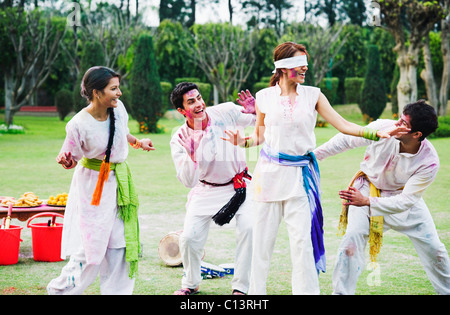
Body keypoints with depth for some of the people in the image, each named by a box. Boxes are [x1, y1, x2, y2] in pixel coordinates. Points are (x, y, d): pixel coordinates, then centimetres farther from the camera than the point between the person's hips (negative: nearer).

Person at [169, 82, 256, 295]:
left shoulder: (226, 112, -14)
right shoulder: (180, 140, -15)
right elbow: (188, 181, -18)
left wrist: (254, 111, -27)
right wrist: (191, 156, -35)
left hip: (239, 186, 0)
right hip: (206, 191, 1)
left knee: (248, 229, -22)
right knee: (189, 238, -4)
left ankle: (240, 287, -9)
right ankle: (190, 284, 24)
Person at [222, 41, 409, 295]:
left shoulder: (313, 95, 4)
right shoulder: (264, 97, 4)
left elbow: (343, 125, 1)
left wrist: (376, 133, -11)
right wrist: (243, 142, -7)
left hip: (300, 174, 0)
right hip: (270, 172, 0)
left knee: (302, 237, -6)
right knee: (264, 236, 4)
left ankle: (307, 291, 5)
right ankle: (257, 291, 18)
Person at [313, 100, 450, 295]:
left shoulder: (429, 162, -31)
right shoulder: (382, 129, -30)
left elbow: (405, 201, -29)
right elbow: (345, 140, -12)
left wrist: (367, 202, -40)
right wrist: (313, 155, -7)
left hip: (402, 195, 0)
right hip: (368, 188, 0)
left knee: (433, 248, 3)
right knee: (353, 237, -20)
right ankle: (341, 292, -8)